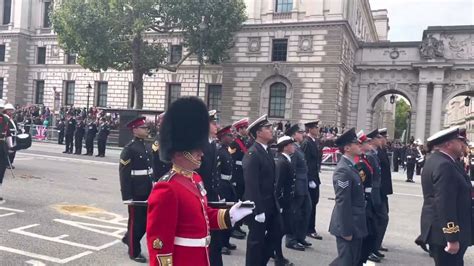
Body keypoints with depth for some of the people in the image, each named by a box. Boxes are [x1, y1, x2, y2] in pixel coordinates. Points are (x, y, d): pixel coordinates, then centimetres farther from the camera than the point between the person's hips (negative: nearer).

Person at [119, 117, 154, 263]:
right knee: (136, 221, 6)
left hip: (147, 191, 8)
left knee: (147, 219, 15)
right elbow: (124, 174, -16)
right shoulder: (129, 149, -14)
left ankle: (128, 238, 38)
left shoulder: (146, 147, 11)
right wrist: (127, 196, -19)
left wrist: (152, 188, 15)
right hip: (136, 192, -8)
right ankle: (134, 252, 22)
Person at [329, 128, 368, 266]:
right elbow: (342, 203, -23)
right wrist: (346, 230, -22)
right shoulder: (343, 170, -21)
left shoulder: (350, 166, 9)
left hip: (354, 224, 10)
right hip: (348, 225, -10)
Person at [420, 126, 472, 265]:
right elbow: (445, 205, -25)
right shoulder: (444, 166, -21)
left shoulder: (436, 160, 12)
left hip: (439, 230, 11)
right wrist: (452, 238, -24)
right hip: (445, 232, -11)